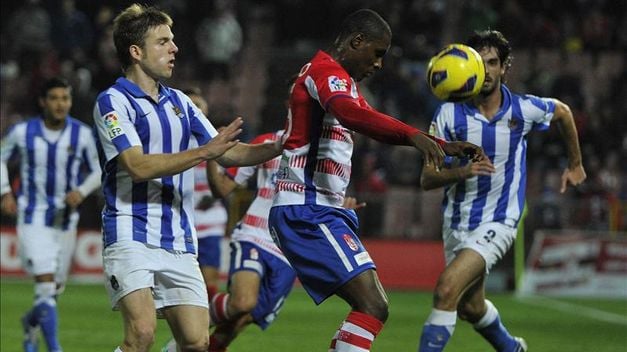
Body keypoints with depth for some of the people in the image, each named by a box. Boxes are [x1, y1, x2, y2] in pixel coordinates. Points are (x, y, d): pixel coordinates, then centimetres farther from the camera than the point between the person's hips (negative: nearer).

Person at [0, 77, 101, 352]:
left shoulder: (83, 135, -5)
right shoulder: (23, 132, -7)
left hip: (66, 220, 3)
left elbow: (97, 171, 7)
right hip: (32, 218, -3)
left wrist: (82, 191, -12)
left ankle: (31, 324, 45)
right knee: (46, 284, -16)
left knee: (56, 287, 14)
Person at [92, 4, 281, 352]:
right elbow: (139, 166, -17)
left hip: (179, 242, 7)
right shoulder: (112, 101, -4)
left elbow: (231, 153, 20)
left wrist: (280, 146, 6)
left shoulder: (179, 102, 17)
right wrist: (205, 151, -19)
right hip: (131, 235, -7)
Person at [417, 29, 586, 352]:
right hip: (457, 223, 3)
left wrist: (575, 164, 26)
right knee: (470, 308, 19)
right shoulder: (450, 113, -10)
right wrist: (460, 172, -31)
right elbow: (427, 178, -11)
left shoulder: (524, 109, -9)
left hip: (498, 222, -3)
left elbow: (563, 112, 16)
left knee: (447, 289, -24)